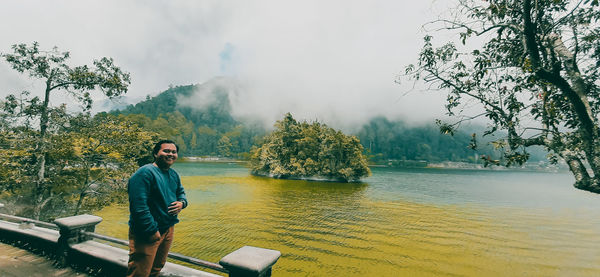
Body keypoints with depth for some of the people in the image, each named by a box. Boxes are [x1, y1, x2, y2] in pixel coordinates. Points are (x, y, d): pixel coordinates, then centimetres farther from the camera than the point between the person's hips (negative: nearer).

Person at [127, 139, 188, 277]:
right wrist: (152, 231, -24)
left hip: (168, 229, 8)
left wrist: (182, 203, -3)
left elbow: (181, 192, 21)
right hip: (147, 234, -8)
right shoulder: (145, 173, -20)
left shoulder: (174, 174, 8)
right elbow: (139, 206, -25)